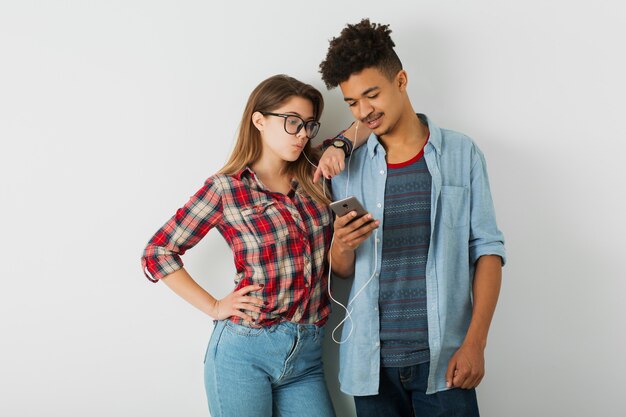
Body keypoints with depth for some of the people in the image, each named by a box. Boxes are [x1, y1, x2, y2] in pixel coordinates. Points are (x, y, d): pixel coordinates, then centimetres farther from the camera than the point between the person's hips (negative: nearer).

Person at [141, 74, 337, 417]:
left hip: (307, 356, 4)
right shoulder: (226, 189, -5)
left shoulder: (315, 180, 7)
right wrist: (215, 307, -6)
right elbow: (157, 253, -1)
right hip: (244, 351, -4)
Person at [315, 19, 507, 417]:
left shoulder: (461, 153, 1)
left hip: (442, 357, -2)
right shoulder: (348, 166, 6)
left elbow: (487, 249, -1)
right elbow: (343, 270, 10)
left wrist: (475, 343, -9)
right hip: (372, 361, 2)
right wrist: (341, 246, -13)